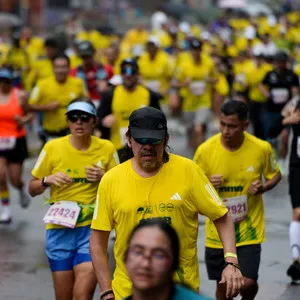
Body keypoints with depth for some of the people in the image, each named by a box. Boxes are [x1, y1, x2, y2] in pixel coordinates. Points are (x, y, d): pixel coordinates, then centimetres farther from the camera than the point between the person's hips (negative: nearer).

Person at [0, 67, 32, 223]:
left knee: (15, 179, 2)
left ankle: (21, 190, 40)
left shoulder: (20, 96, -4)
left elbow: (30, 114, 4)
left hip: (17, 141, -1)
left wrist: (23, 120, -17)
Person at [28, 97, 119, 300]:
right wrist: (47, 180, -15)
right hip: (60, 229, 1)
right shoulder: (53, 148, -2)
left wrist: (104, 178, -11)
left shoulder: (106, 149, -1)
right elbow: (33, 189, 6)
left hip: (92, 229, -1)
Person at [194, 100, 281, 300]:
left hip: (249, 230, -1)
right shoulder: (205, 150, -11)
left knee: (248, 283, -10)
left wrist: (263, 187, -16)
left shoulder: (262, 148, -12)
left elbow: (275, 175, 6)